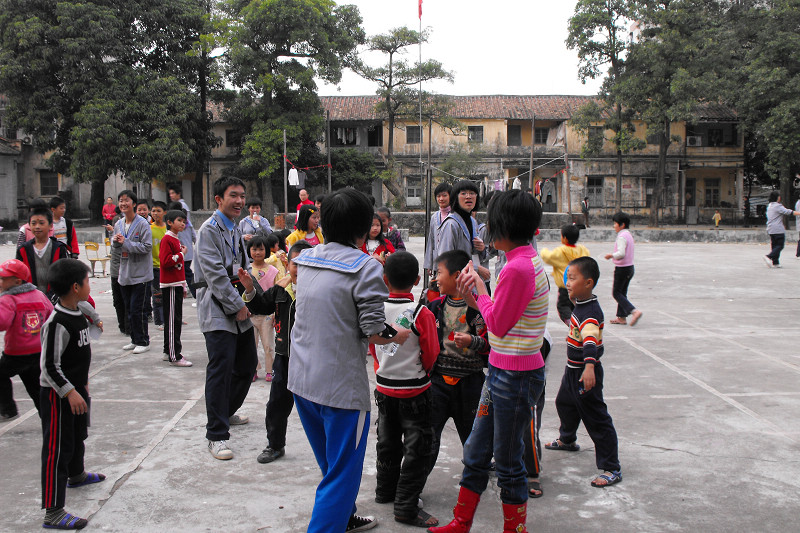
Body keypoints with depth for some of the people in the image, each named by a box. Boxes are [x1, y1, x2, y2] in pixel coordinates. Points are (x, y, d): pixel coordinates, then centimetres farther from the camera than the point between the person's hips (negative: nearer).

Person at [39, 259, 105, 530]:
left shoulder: (79, 314, 5)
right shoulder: (57, 323, -25)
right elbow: (49, 367, -24)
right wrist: (70, 392, -24)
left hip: (76, 389, 10)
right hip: (57, 395, -10)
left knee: (78, 436, 29)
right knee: (57, 450, -6)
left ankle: (76, 475, 54)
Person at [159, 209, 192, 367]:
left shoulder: (175, 240, 17)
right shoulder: (167, 239, -12)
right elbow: (165, 261, -22)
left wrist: (182, 284, 23)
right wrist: (181, 254, -13)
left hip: (176, 284, 10)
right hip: (170, 285, -10)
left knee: (174, 319, 15)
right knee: (173, 320, -8)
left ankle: (169, 351, 24)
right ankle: (174, 356, -6)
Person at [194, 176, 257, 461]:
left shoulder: (236, 230, 18)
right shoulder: (210, 230, -10)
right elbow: (215, 274, -17)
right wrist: (237, 305, -15)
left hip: (241, 311, 9)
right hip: (218, 312, -9)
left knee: (248, 364, 16)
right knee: (221, 370, -10)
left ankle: (226, 412, 37)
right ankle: (216, 435, -3)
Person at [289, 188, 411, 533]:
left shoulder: (306, 259, 6)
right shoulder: (365, 267, -15)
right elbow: (375, 333, -16)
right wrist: (398, 335, 5)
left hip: (301, 378, 8)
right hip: (341, 385, -8)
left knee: (332, 464, 26)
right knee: (343, 473, 4)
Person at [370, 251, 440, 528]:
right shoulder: (422, 313, -19)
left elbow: (372, 347, 4)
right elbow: (431, 355, -11)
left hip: (383, 388, 5)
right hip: (414, 390, -4)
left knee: (388, 443, 21)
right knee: (416, 448, 5)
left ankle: (385, 490, 36)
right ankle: (406, 507, 6)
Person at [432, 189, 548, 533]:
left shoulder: (517, 268, -23)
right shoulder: (528, 260, 8)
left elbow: (498, 325, -16)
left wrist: (479, 287, -5)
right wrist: (473, 299, 6)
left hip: (515, 377, -10)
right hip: (502, 371, 10)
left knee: (508, 463, 7)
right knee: (476, 452, 19)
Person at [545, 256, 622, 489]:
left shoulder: (590, 312, -27)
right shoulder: (580, 305, 4)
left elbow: (591, 338, -43)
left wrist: (589, 366, -56)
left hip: (586, 373, -11)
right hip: (573, 369, 11)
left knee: (596, 418, -6)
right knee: (565, 402, 30)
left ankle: (611, 469, 2)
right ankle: (567, 439, 56)